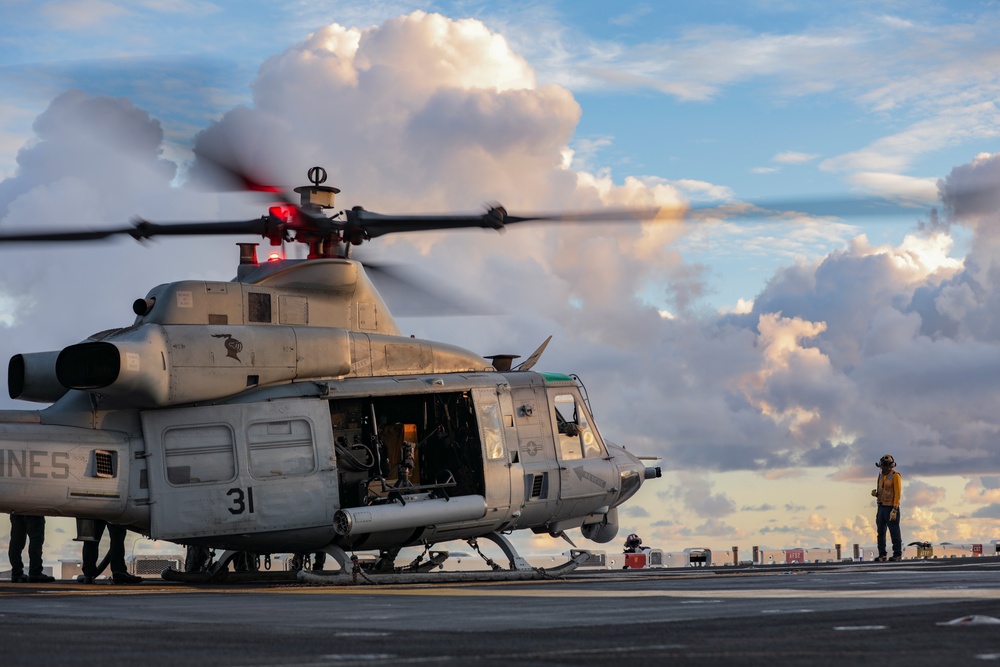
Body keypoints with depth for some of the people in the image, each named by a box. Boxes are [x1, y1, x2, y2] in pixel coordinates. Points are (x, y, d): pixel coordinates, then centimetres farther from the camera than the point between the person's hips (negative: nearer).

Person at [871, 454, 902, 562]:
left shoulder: (895, 476, -10)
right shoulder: (882, 476, 14)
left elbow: (897, 494, -14)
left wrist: (894, 510, -20)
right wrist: (875, 493, -2)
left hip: (891, 507, -8)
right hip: (881, 507, 8)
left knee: (894, 532, -3)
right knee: (881, 532, 7)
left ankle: (897, 554, 3)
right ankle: (882, 555, 12)